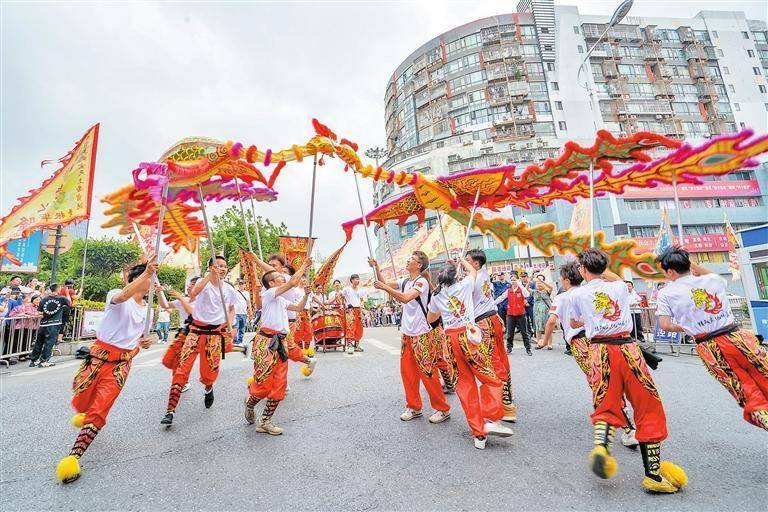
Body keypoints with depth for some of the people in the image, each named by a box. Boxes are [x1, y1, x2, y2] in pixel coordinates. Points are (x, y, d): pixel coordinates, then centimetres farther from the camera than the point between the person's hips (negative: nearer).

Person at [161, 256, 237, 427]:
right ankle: (170, 410, -1)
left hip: (216, 333, 2)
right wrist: (211, 274, -35)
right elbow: (193, 294, -30)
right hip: (197, 330, -2)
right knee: (182, 367, -11)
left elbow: (231, 310, 18)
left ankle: (209, 389, 41)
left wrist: (230, 326, 1)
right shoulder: (204, 283, -6)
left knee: (210, 372, 5)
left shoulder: (229, 289, 4)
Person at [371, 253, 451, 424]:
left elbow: (405, 298, -28)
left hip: (422, 334, -8)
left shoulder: (422, 282, -14)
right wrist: (376, 267, 0)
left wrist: (385, 287, -27)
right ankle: (414, 407, 27)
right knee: (407, 371, 11)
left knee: (427, 373, 0)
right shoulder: (405, 281, 9)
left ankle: (443, 409, 17)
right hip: (407, 334, 8)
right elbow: (384, 283, 11)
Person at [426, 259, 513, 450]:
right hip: (469, 334, -3)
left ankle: (479, 434, 11)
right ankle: (491, 420, -7)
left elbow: (430, 319, 25)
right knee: (491, 379, 8)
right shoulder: (464, 285, 5)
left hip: (450, 338, 4)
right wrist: (461, 260, 41)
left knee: (465, 384, 8)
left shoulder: (436, 297, 12)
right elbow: (473, 271, 27)